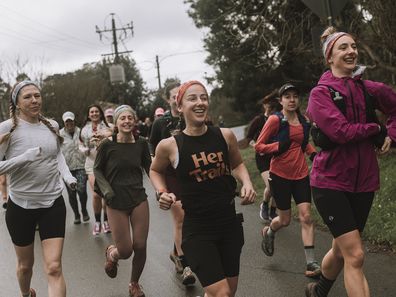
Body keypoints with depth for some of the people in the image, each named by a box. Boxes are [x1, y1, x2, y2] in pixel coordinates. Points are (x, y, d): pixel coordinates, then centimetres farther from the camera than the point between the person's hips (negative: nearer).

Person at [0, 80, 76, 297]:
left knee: (54, 268, -7)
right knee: (25, 265, 18)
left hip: (53, 204, 2)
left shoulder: (52, 126, 2)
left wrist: (66, 174, 3)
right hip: (21, 206, -2)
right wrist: (25, 158, -26)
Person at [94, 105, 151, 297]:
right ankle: (111, 254, 36)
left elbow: (149, 168, 9)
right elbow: (97, 170, 3)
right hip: (116, 203, -2)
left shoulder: (141, 143, -3)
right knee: (125, 250, -3)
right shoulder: (107, 145, -9)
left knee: (140, 247, 1)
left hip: (139, 200, 2)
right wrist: (106, 189, -11)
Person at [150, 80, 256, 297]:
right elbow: (155, 171, 12)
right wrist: (162, 193, -5)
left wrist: (247, 183, -2)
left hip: (230, 224, 4)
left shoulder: (225, 136, -3)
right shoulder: (170, 146, -9)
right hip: (197, 230, -4)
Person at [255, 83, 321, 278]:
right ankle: (269, 232, 43)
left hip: (301, 174, 4)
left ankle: (311, 263, -4)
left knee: (306, 216, -6)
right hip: (280, 174, -4)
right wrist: (278, 146, -22)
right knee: (285, 220, 7)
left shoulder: (303, 120, 6)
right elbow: (259, 146, -8)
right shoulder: (275, 120, -9)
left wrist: (313, 153, 7)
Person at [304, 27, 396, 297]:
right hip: (331, 181, -5)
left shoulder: (369, 89, 4)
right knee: (355, 255, -12)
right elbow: (341, 131, -22)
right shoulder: (320, 94, -8)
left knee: (342, 250, 17)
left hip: (363, 181, 5)